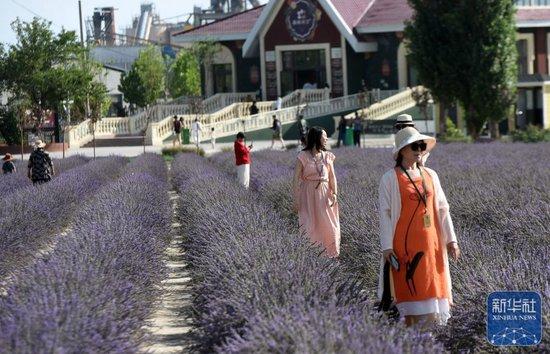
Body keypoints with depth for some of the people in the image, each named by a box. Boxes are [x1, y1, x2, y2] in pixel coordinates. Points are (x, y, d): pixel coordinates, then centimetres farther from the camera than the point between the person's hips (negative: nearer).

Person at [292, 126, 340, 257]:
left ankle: (330, 254, 13)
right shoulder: (303, 157, -5)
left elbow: (332, 177, 3)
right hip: (308, 194, -3)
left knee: (328, 225, 2)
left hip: (324, 194, 3)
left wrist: (334, 193, -12)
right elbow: (296, 179, -5)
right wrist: (296, 200, -9)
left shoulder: (328, 156, 7)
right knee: (309, 226, -3)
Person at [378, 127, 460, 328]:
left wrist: (451, 239, 7)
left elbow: (442, 209, 12)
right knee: (410, 287, -3)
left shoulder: (431, 175, 10)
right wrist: (387, 247, -11)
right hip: (405, 243, -4)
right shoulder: (390, 178, -3)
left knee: (432, 285, 4)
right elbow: (385, 213, -6)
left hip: (431, 242, 5)